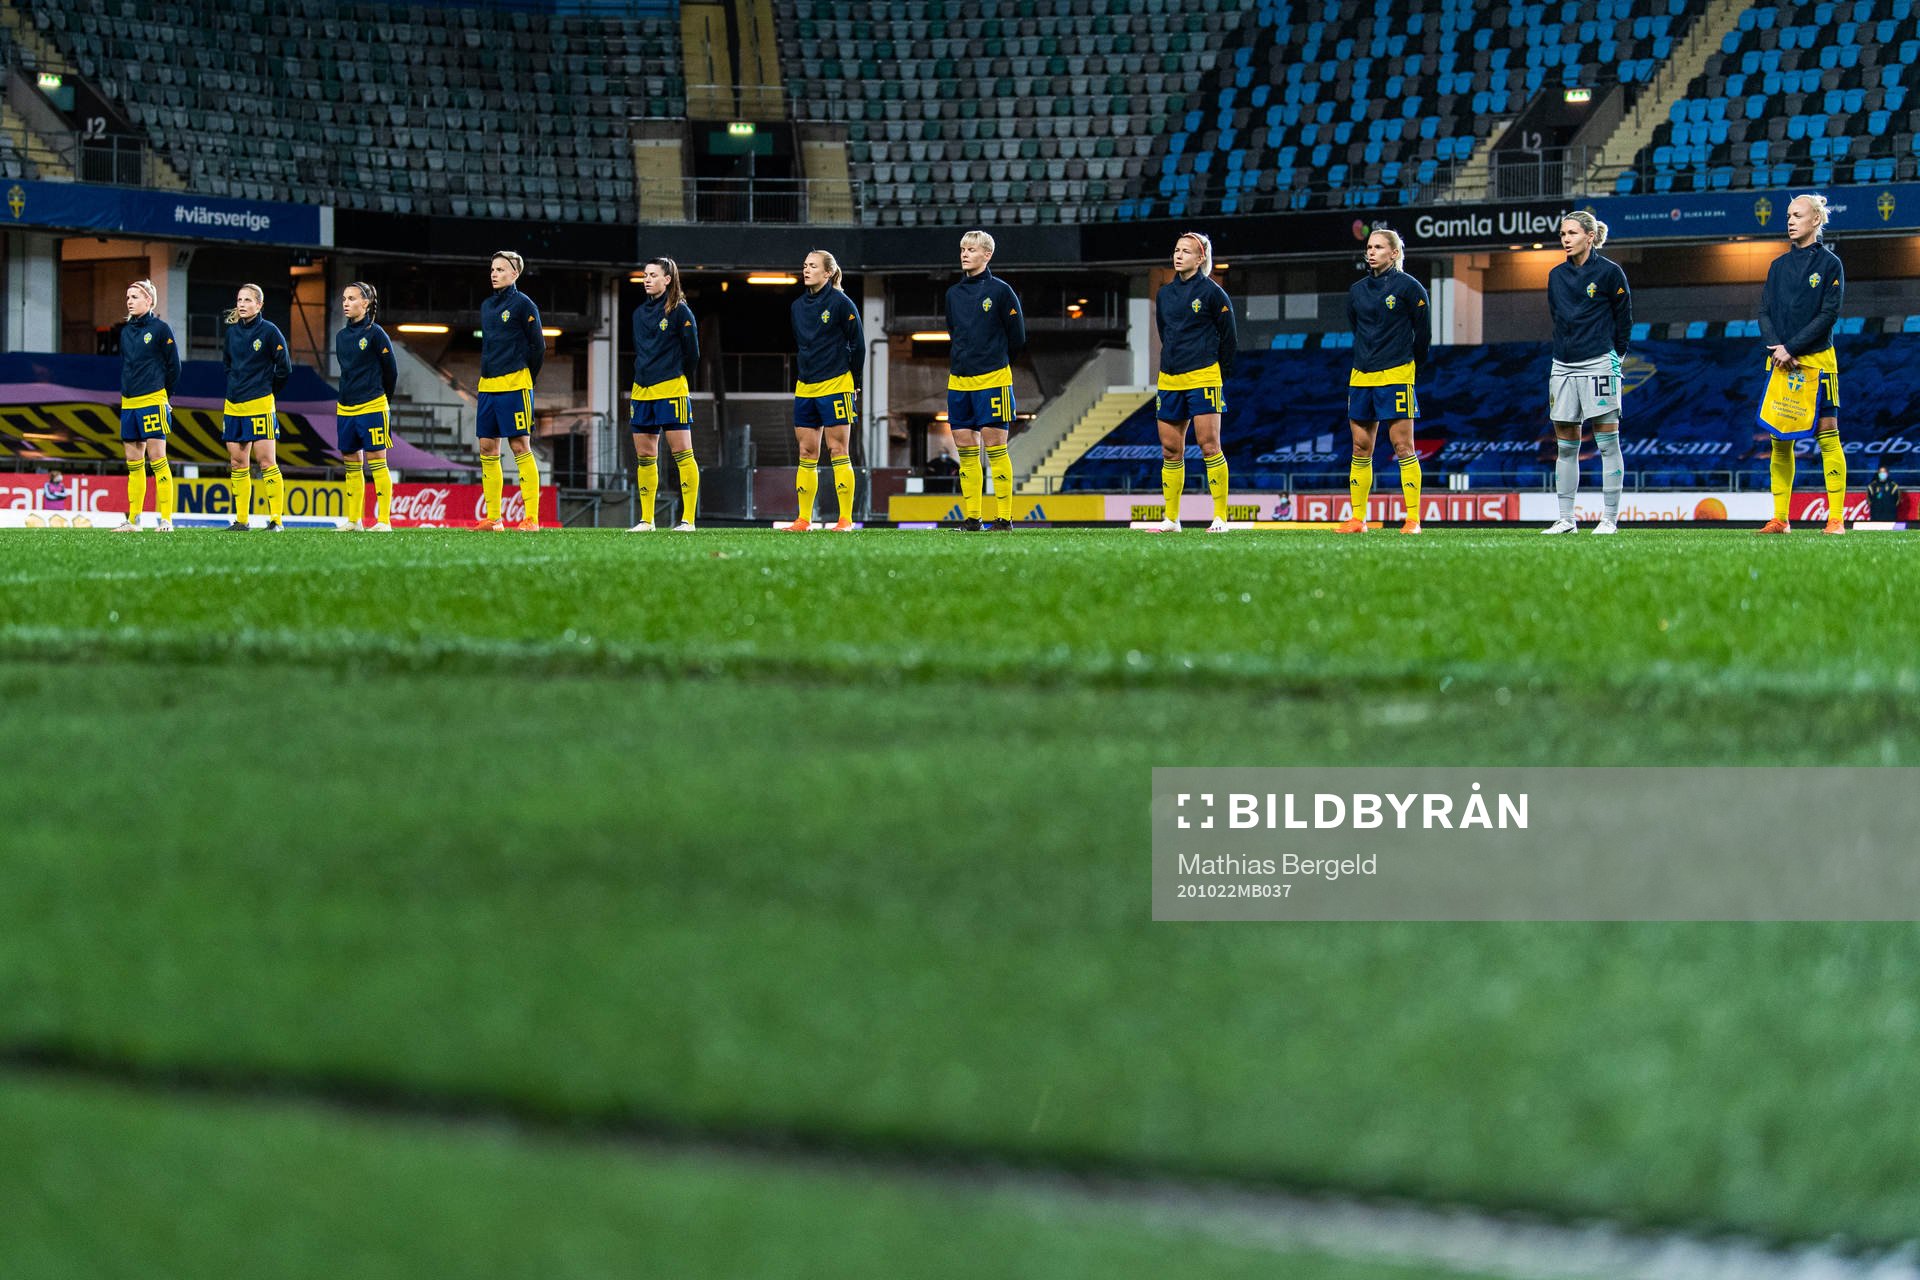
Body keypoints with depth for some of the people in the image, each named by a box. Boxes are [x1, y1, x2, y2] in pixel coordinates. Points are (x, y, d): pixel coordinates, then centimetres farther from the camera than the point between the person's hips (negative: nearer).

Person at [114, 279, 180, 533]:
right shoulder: (126, 331, 14)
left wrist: (160, 392, 5)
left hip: (153, 401, -6)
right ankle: (133, 520, 10)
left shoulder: (160, 328, -4)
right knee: (133, 463, 7)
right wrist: (125, 393, 15)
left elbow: (174, 366, -1)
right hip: (129, 403, 6)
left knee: (157, 459, -8)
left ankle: (166, 520, -8)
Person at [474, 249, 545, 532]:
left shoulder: (523, 304, -5)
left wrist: (526, 380, -1)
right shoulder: (486, 306, 15)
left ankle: (531, 518, -9)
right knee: (487, 449, 5)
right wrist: (487, 375, 13)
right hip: (488, 386, 7)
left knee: (520, 447, -8)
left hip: (514, 385, -7)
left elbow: (538, 346, -5)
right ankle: (492, 519, 10)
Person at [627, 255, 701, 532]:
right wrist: (643, 377, 17)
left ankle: (688, 519, -9)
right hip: (642, 390, 7)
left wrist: (680, 382, 5)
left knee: (682, 452, -8)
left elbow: (691, 352, -2)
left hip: (671, 389, -7)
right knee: (644, 456, 7)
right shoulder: (639, 313, 14)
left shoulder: (679, 311, -4)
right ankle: (646, 519, 13)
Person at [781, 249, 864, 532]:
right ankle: (803, 519, 7)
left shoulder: (841, 303, -7)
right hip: (805, 389, 6)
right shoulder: (798, 306, 11)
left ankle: (846, 519, -4)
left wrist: (854, 384, 0)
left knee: (837, 451, -6)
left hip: (835, 385, -6)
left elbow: (858, 345, -4)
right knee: (807, 453, 5)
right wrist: (807, 373, 17)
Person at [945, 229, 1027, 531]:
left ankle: (1004, 517, -2)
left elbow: (1017, 337, 1)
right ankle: (971, 516, 10)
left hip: (992, 380, -6)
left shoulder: (1000, 291, -5)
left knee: (994, 447, -5)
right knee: (965, 449, 5)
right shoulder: (953, 294, 11)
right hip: (958, 381, 6)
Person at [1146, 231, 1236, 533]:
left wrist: (1219, 373, 6)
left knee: (1209, 446, -9)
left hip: (1203, 378, -6)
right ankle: (1171, 519, 13)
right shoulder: (1165, 294, 12)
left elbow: (1228, 337, 0)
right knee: (1170, 449, 6)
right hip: (1170, 380, 6)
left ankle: (1220, 517, -6)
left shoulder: (1211, 292, -5)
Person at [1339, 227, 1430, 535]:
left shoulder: (1408, 287, -5)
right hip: (1361, 376, 6)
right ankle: (1357, 519, 10)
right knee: (1360, 449, 6)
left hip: (1396, 375, -6)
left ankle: (1413, 519, -5)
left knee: (1403, 447, -6)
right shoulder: (1357, 290, 10)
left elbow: (1423, 333, 0)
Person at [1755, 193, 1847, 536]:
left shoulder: (1829, 264, -1)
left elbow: (1829, 314, -8)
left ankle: (1837, 518, -7)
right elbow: (1765, 312, 10)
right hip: (1781, 364, 5)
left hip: (1816, 360, -5)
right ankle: (1780, 519, 8)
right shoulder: (1779, 266, 14)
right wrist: (1774, 348, -8)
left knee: (1827, 435, -7)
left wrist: (1791, 348, -12)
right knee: (1779, 440, 3)